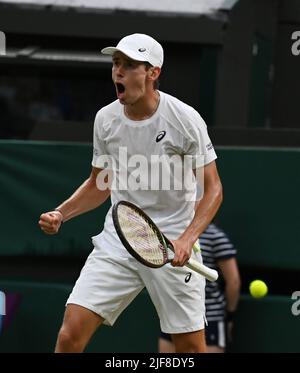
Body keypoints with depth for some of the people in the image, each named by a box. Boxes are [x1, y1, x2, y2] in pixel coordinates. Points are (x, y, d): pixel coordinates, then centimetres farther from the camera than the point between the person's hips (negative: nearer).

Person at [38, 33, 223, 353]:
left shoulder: (185, 119, -10)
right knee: (71, 333, -9)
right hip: (116, 242, 3)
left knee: (191, 346, -1)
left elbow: (213, 188, -7)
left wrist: (187, 239, -22)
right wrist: (60, 213, -1)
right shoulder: (105, 119, 3)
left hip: (172, 246, -3)